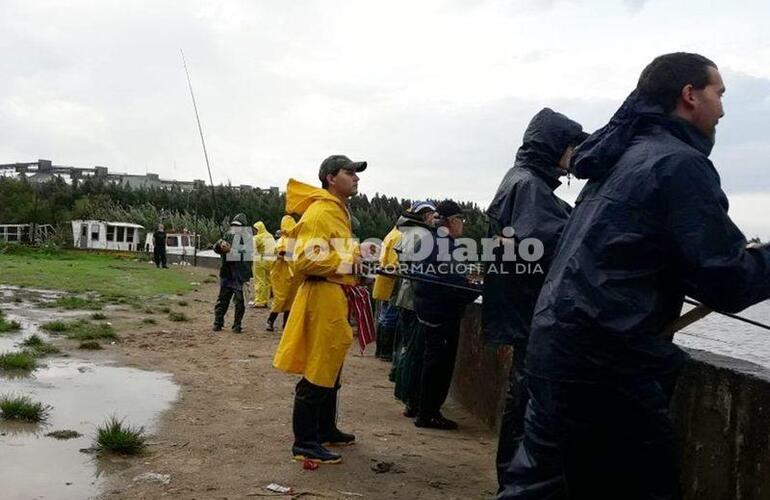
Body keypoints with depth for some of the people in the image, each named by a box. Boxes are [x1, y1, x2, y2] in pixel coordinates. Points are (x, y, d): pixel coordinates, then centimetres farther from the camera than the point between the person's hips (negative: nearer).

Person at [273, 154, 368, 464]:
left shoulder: (338, 211, 18)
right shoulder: (321, 211, -15)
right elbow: (305, 259, -25)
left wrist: (354, 254, 13)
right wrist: (348, 261, -18)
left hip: (335, 298, 11)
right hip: (321, 297, -11)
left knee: (330, 369, 19)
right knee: (316, 374, -5)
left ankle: (326, 430, 33)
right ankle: (305, 444, 3)